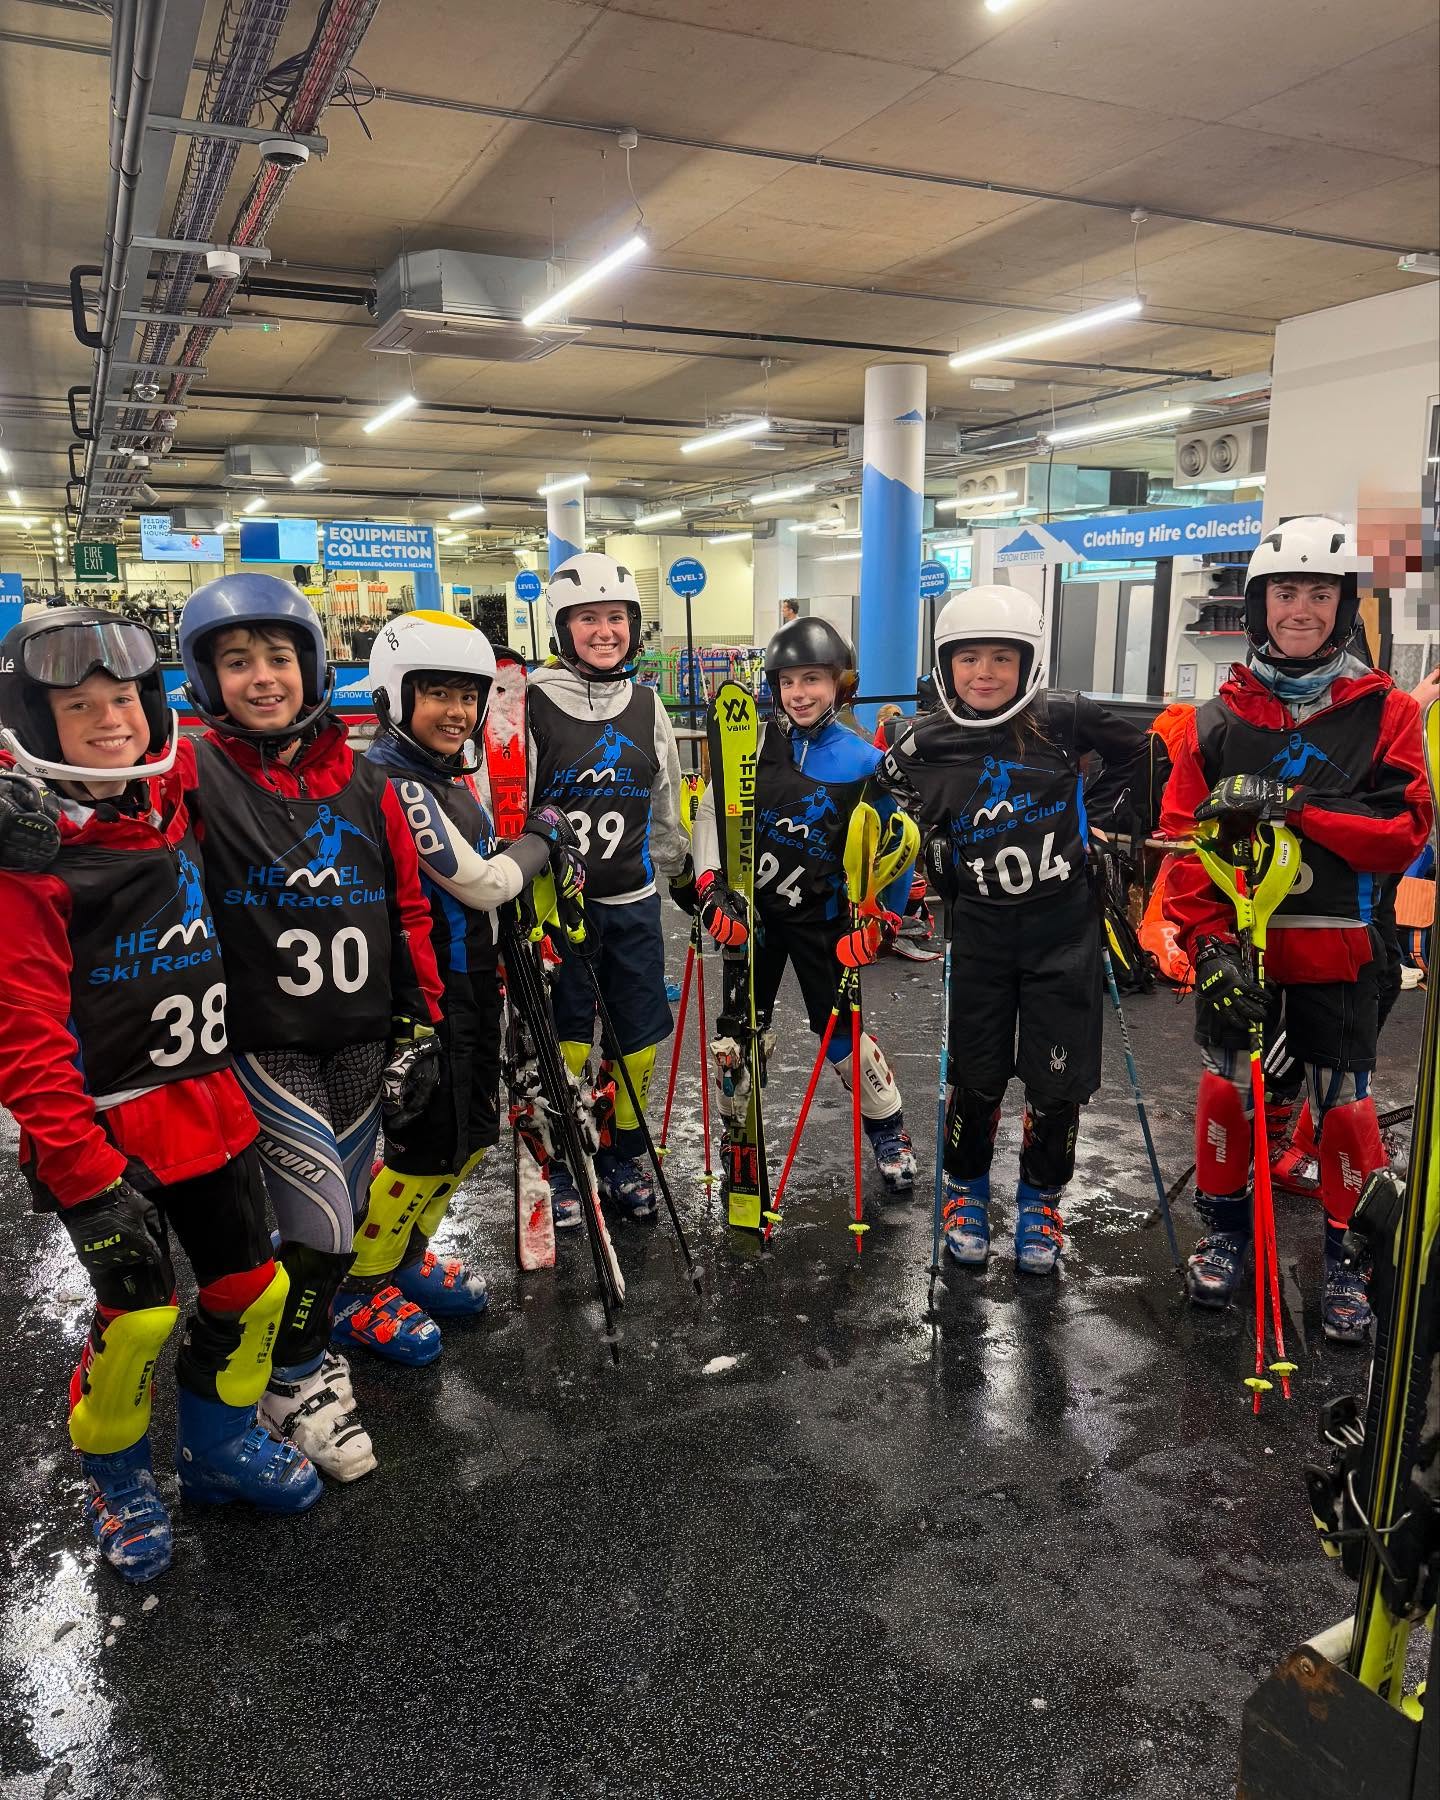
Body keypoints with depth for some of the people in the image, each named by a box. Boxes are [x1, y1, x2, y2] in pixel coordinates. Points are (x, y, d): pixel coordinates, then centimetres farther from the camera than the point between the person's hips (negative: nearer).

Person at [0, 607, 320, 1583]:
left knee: (253, 1287, 11)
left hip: (208, 1108, 7)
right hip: (103, 1132, -6)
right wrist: (86, 1174, -20)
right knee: (140, 1312, -3)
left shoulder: (174, 810, 4)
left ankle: (221, 1440, 37)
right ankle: (116, 1474, 27)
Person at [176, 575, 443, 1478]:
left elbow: (408, 910, 5)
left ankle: (346, 1296, 48)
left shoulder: (366, 785, 1)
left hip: (361, 1037, 4)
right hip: (265, 1044, -4)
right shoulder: (195, 778, -9)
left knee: (351, 1192, 19)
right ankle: (297, 1372, 20)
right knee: (318, 1210, -5)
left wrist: (417, 1026, 4)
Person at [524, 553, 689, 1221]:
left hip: (634, 902, 4)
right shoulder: (532, 704, -8)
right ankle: (557, 1167, 24)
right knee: (563, 1041, 4)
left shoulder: (646, 705, 7)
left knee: (640, 1038, 11)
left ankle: (623, 1156, 31)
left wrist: (680, 870, 20)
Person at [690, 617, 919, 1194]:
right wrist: (711, 885, -12)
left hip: (821, 919, -1)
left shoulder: (864, 763, -9)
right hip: (750, 909, 2)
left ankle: (888, 1131, 27)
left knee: (840, 1034, 5)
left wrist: (874, 922, -8)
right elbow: (711, 811, -3)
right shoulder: (757, 743, -7)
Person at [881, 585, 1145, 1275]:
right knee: (977, 1074, 7)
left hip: (1064, 925, 0)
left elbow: (1142, 757, 6)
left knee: (1057, 1077, 5)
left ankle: (1040, 1197, 29)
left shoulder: (1063, 719, -8)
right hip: (980, 929, 1)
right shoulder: (924, 747, -4)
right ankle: (965, 1190, 32)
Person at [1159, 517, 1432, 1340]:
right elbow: (1182, 834, -2)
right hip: (1236, 942, 1)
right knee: (1226, 1086, 9)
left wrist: (1295, 807, -22)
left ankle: (1350, 1257, 24)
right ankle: (1225, 1229, 30)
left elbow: (1407, 830, -9)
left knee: (1345, 1101, 4)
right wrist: (1208, 940, -12)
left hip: (1338, 948, -1)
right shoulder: (1220, 717, 3)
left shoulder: (1386, 711, 0)